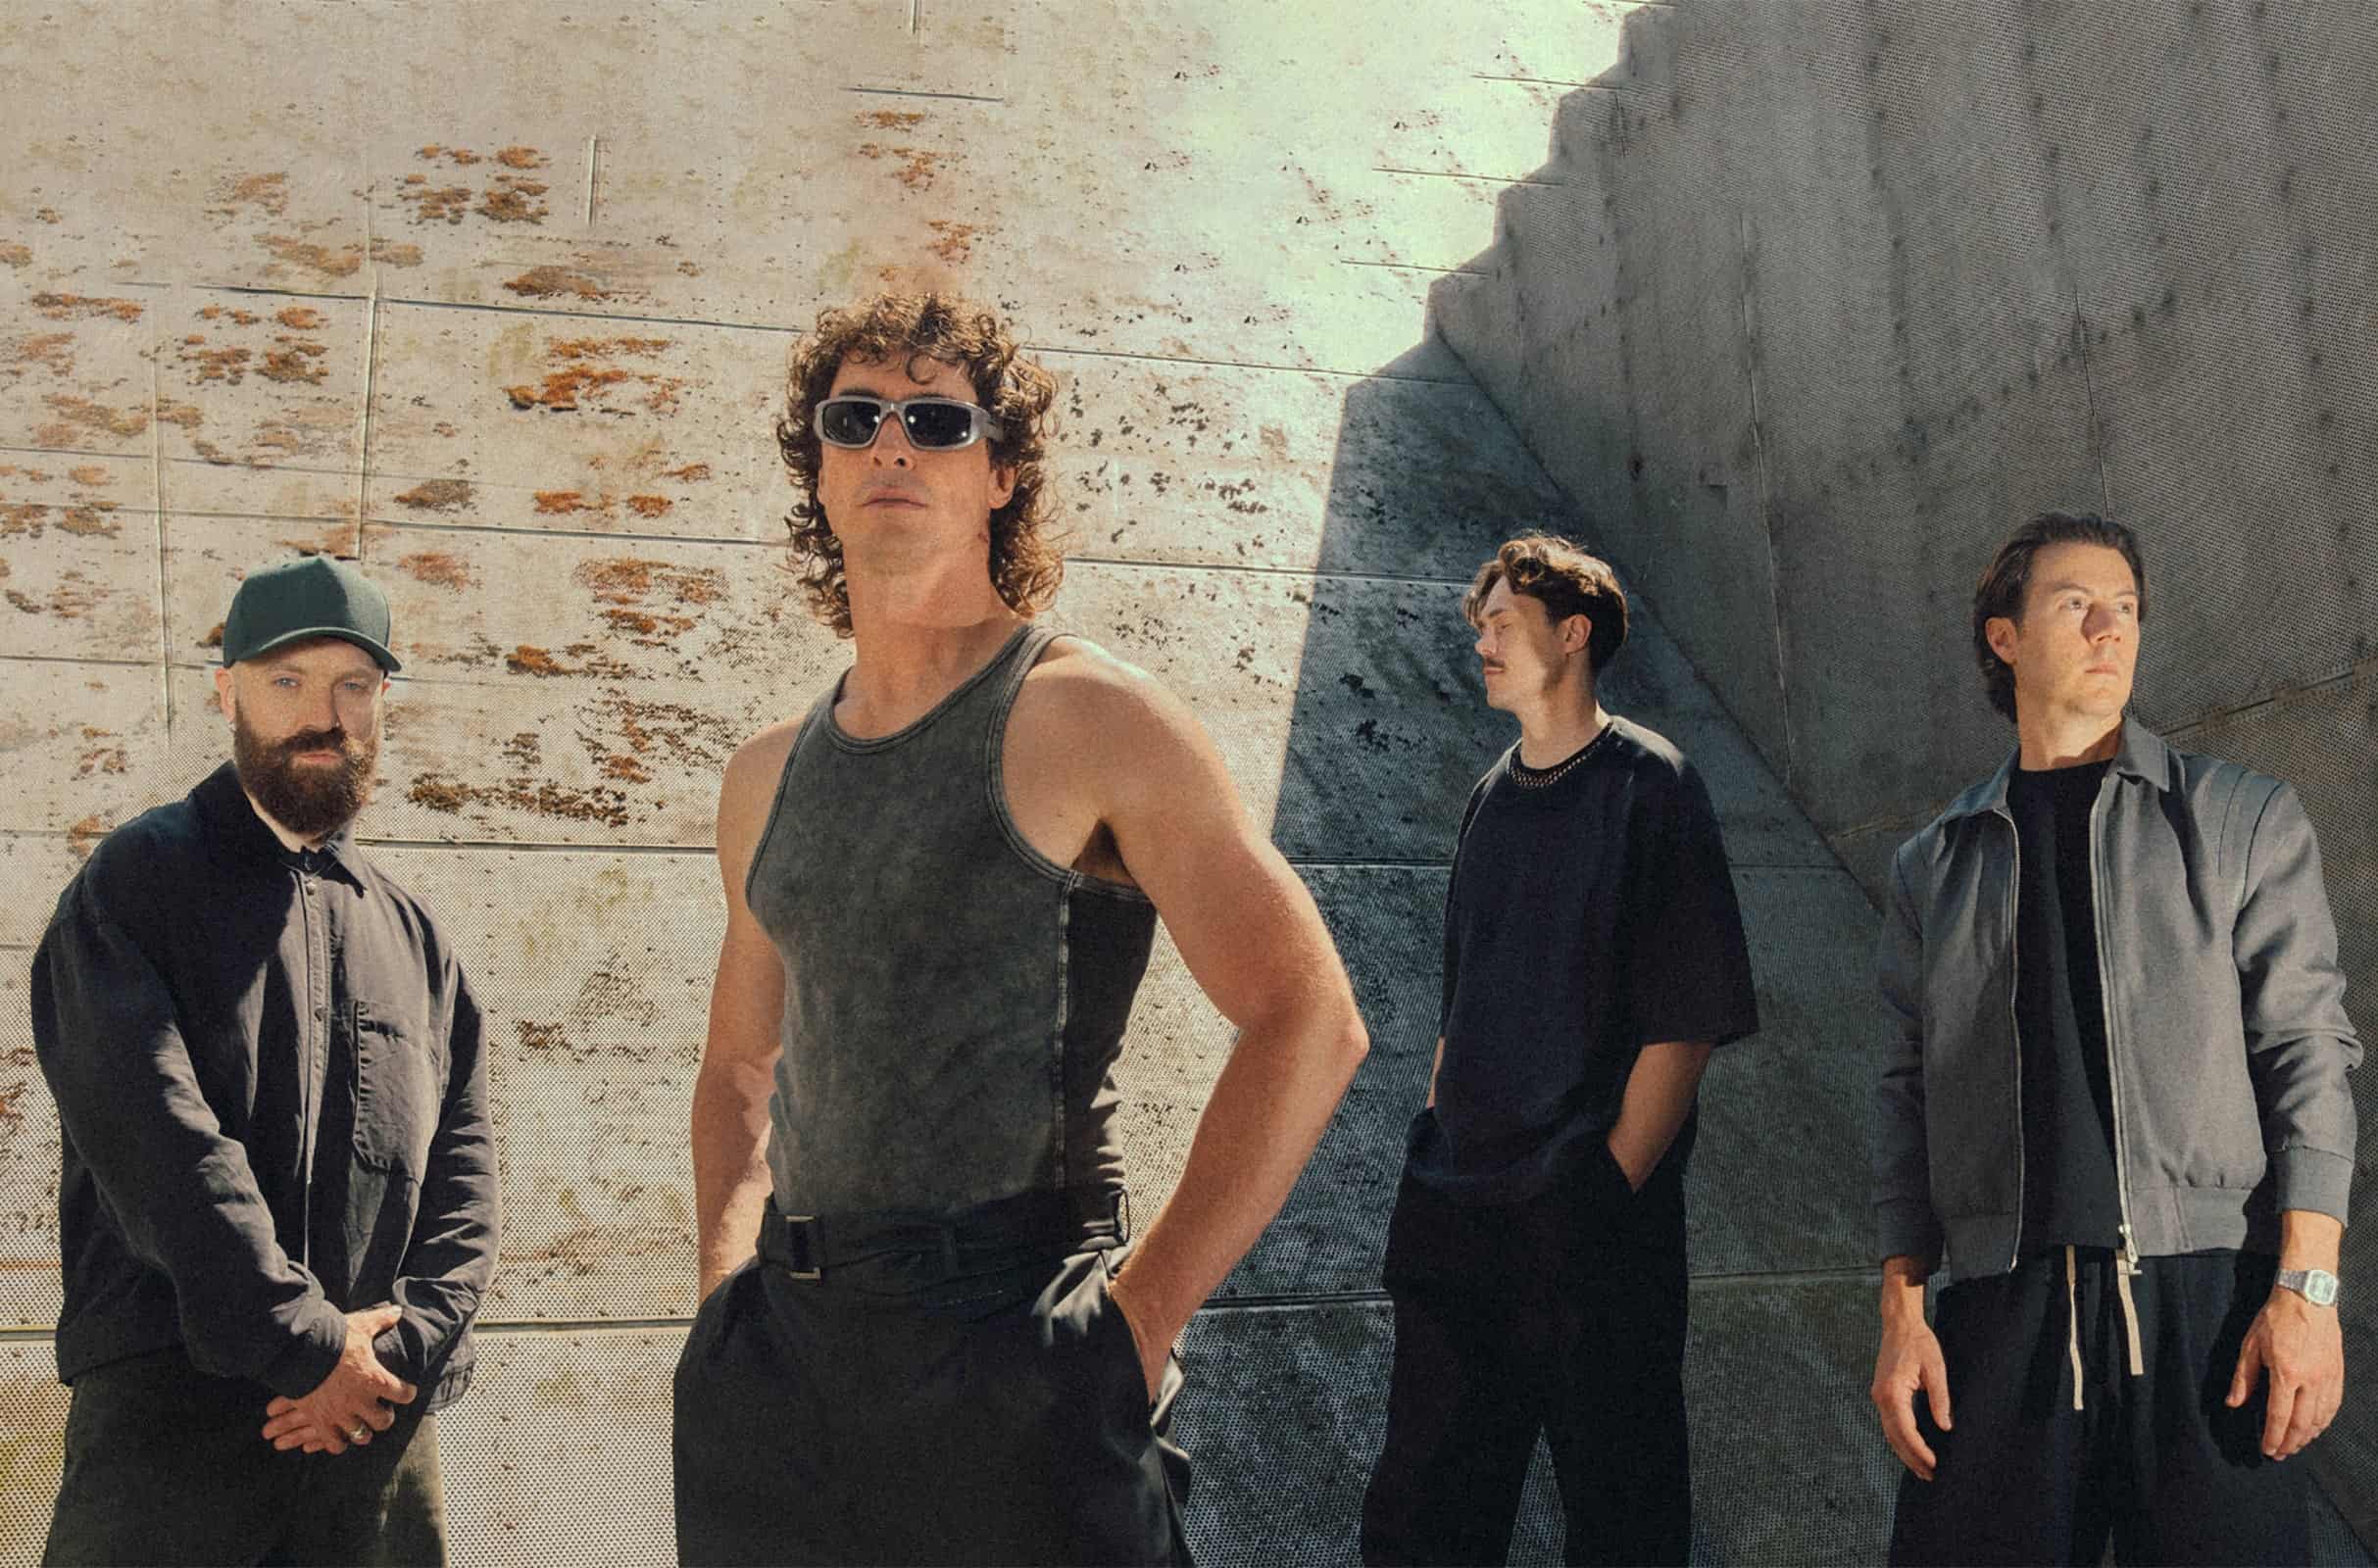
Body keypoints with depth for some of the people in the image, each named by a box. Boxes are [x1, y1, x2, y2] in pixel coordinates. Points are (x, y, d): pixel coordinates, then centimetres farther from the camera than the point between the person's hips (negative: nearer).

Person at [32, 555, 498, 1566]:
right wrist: (305, 1341, -16)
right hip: (170, 1399, -3)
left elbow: (464, 1168, 9)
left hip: (378, 1409, 4)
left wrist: (401, 1341, -9)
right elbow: (154, 1129, -10)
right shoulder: (136, 883, 4)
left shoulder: (411, 934, 17)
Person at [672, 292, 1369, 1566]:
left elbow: (1309, 1023, -13)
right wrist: (730, 1291, 8)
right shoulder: (768, 777, 11)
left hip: (1012, 1362, -5)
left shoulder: (1086, 720, -7)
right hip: (779, 1367, 5)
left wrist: (1141, 1317, -14)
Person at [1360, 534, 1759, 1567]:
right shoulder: (1495, 795, 15)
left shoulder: (1646, 784, -5)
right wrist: (1436, 1158, 11)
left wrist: (1608, 1189, -14)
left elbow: (1686, 1020, -10)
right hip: (1460, 1215, 6)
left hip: (1593, 1220, -6)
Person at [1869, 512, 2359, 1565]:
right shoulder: (1933, 867, 14)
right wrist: (1902, 1311, 3)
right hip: (2002, 1315, 2)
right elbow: (1909, 1094, 11)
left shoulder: (2244, 822, 8)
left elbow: (2307, 1054, 1)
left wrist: (2306, 1289, -9)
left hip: (2208, 1301, -1)